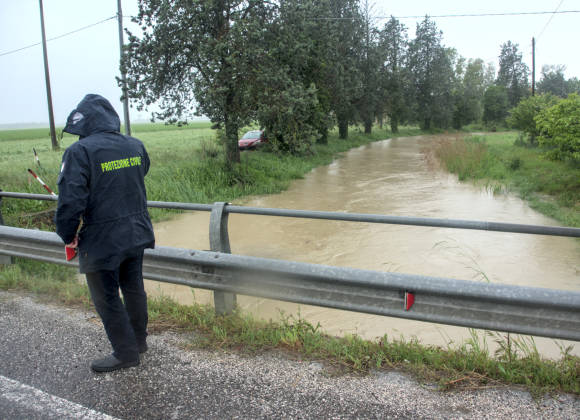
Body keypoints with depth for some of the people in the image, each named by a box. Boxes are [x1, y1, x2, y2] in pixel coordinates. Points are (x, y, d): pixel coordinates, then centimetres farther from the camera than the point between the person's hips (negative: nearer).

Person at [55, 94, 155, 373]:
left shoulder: (80, 151, -18)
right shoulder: (135, 146, 1)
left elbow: (70, 200, -21)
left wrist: (68, 236, -7)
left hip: (102, 242, -6)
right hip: (137, 234, 7)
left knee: (106, 298, 10)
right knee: (133, 289, 21)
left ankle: (126, 353, 23)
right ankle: (139, 340, 38)